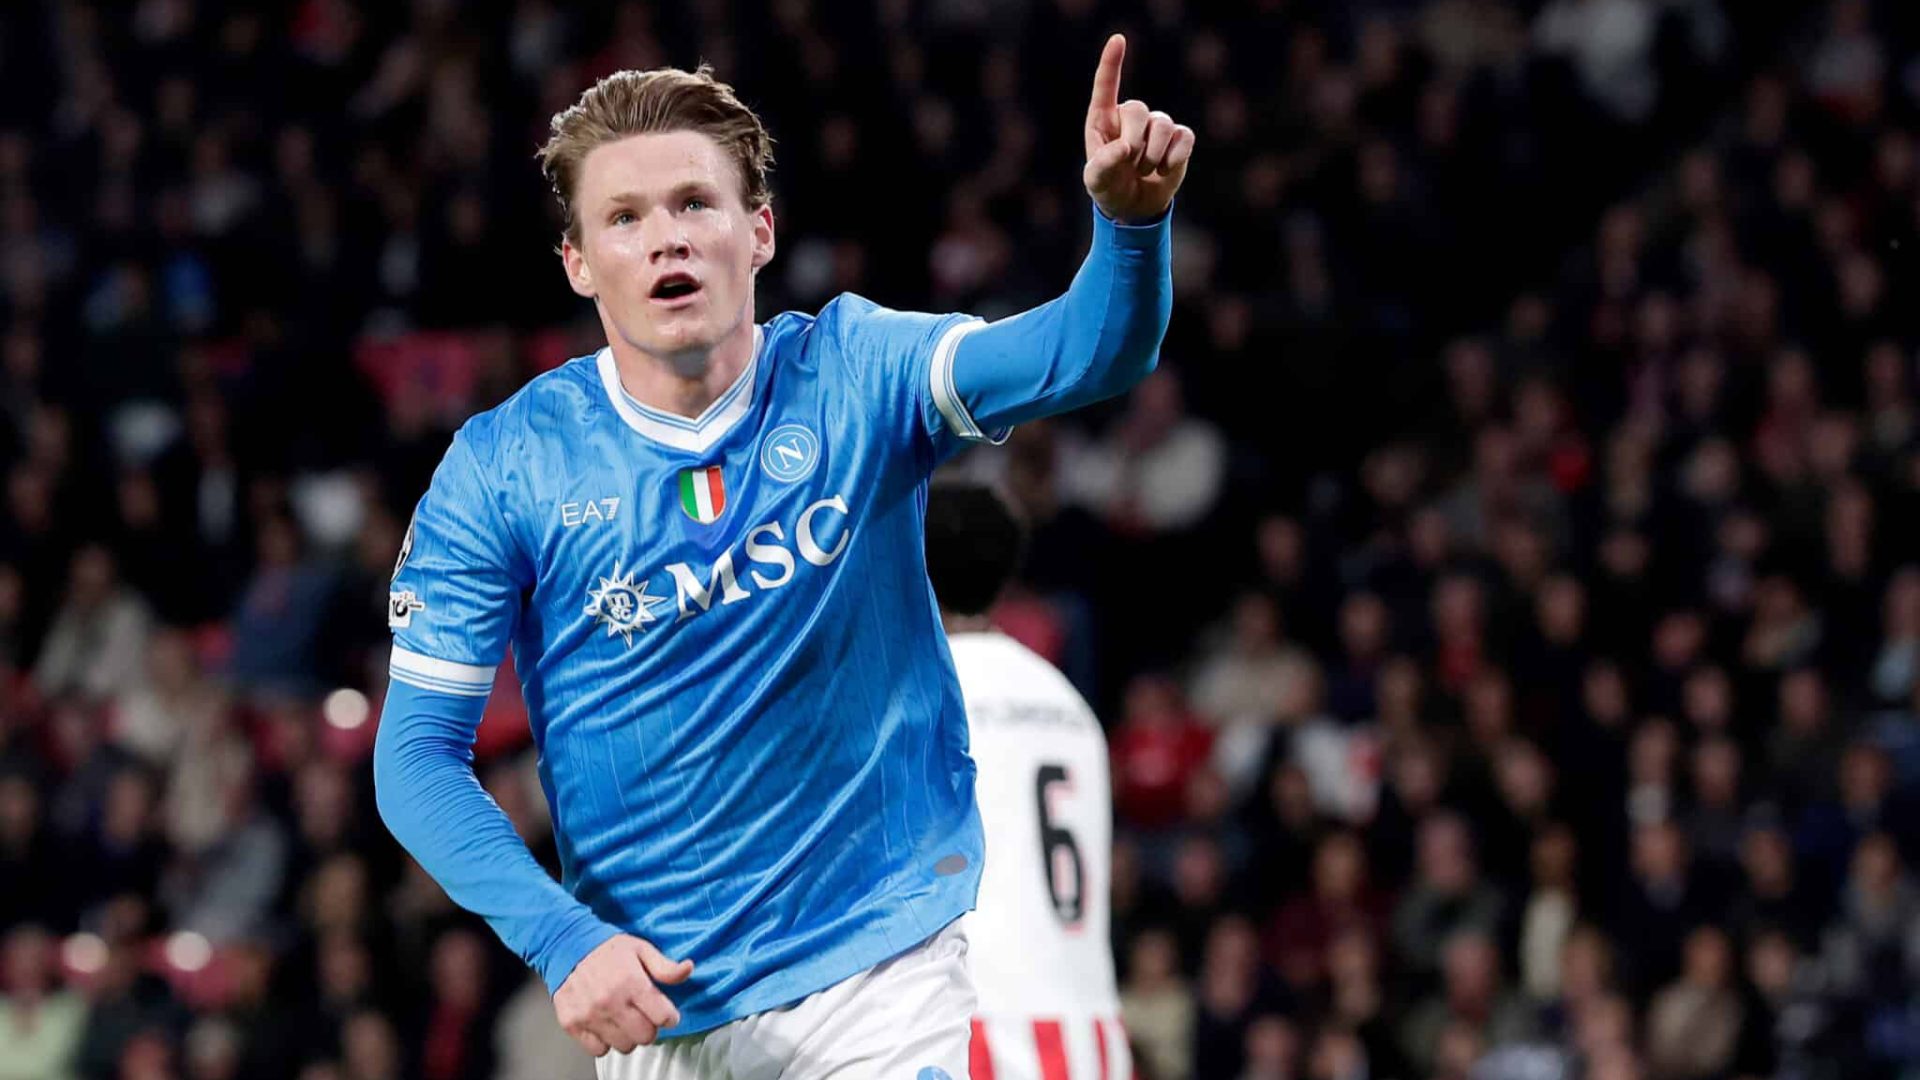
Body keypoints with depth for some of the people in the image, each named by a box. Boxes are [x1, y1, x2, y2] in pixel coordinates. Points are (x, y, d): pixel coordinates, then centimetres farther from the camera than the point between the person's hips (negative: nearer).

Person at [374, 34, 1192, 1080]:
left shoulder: (853, 378, -4)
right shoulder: (502, 468, -6)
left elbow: (1089, 354, -20)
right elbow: (416, 754, -6)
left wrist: (1130, 216, -41)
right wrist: (561, 941, -19)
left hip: (877, 982, 0)